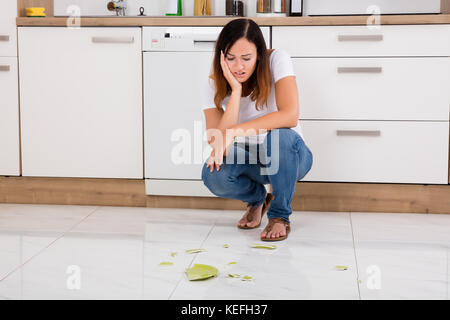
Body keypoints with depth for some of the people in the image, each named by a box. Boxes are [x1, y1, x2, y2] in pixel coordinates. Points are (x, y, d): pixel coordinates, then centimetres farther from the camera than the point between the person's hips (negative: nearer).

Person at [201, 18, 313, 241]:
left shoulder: (277, 61, -18)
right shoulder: (215, 84, -11)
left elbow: (290, 115, -34)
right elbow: (217, 143, -23)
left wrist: (235, 131, -41)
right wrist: (236, 90, -27)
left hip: (290, 156, -2)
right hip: (249, 161, 3)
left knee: (279, 136, -38)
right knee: (213, 174, -30)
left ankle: (280, 215, -13)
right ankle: (257, 199, 7)